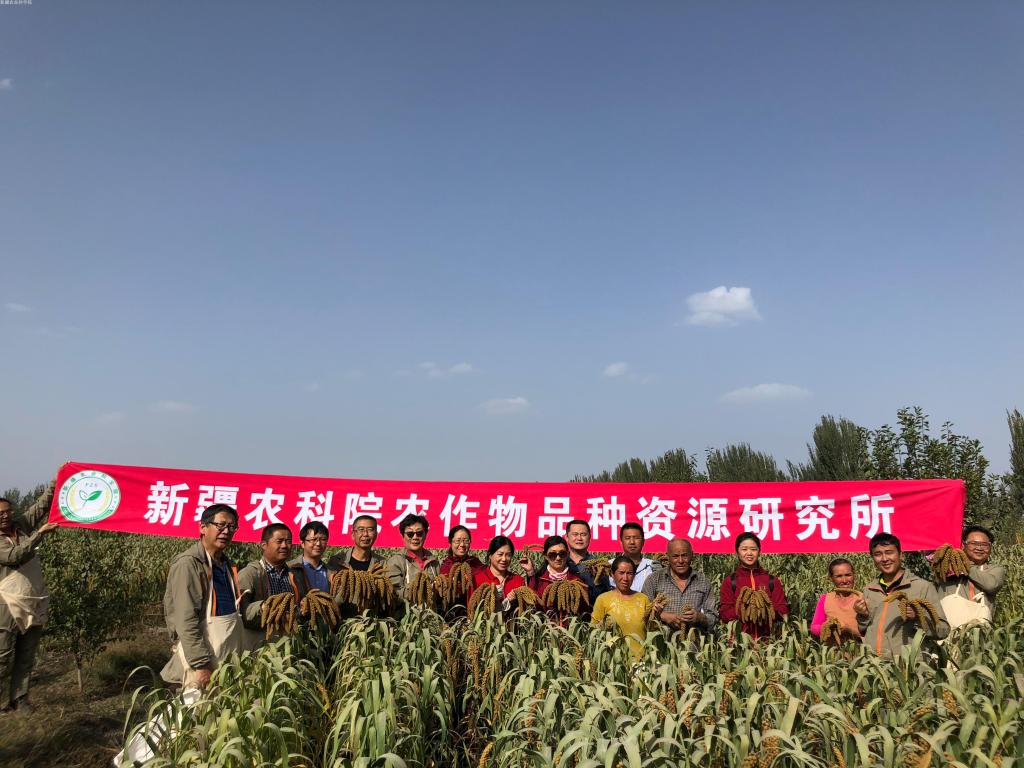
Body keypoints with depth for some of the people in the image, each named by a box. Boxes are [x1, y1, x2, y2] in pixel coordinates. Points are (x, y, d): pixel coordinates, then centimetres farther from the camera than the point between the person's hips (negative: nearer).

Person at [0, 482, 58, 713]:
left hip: (35, 605, 5)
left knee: (26, 658, 10)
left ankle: (20, 698, 19)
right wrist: (40, 533, -29)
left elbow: (43, 505, 0)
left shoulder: (22, 525, 5)